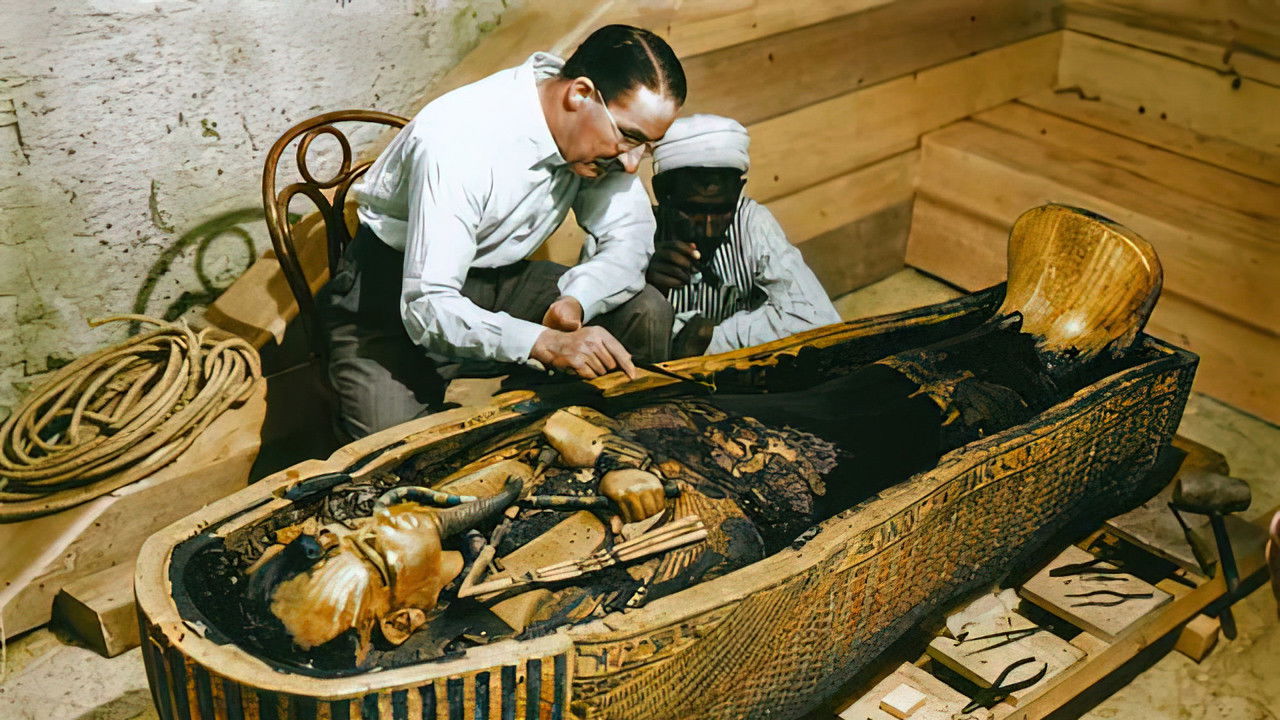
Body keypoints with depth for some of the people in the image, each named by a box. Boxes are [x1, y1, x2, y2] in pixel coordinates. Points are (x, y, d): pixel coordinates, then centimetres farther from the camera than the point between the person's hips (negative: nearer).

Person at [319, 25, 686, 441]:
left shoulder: (602, 128, -12)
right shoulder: (460, 139, -32)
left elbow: (629, 238, -7)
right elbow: (427, 308, -35)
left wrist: (575, 304, -28)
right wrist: (548, 344, -48)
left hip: (498, 280, 6)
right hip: (395, 288, -6)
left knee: (648, 314, -12)